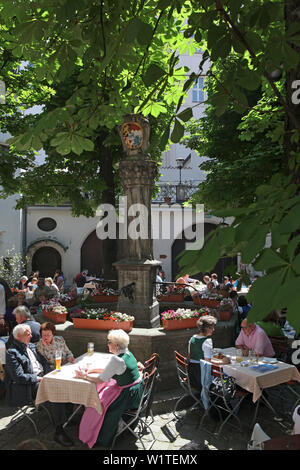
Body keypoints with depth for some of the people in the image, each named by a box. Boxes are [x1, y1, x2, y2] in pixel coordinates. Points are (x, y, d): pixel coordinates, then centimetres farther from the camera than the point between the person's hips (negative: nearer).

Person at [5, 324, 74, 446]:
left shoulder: (31, 346, 15)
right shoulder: (12, 353, -11)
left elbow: (44, 361, 17)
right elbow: (19, 377, -17)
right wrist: (39, 379, -16)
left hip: (42, 377, 8)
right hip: (29, 385, -8)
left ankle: (68, 416, 0)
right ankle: (59, 431, -22)